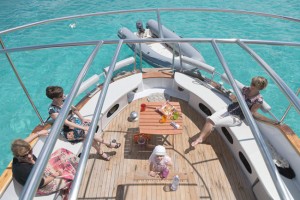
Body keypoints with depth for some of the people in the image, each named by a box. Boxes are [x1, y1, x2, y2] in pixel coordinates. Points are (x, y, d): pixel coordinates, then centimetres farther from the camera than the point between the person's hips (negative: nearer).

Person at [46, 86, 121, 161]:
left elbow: (74, 109, 9)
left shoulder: (64, 100, -5)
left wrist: (82, 118, 0)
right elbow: (66, 123, -24)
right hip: (68, 130, -5)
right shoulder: (52, 110, -23)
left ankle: (100, 151, -7)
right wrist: (82, 127, -25)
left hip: (75, 121, 6)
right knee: (87, 133, -25)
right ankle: (108, 144, -5)